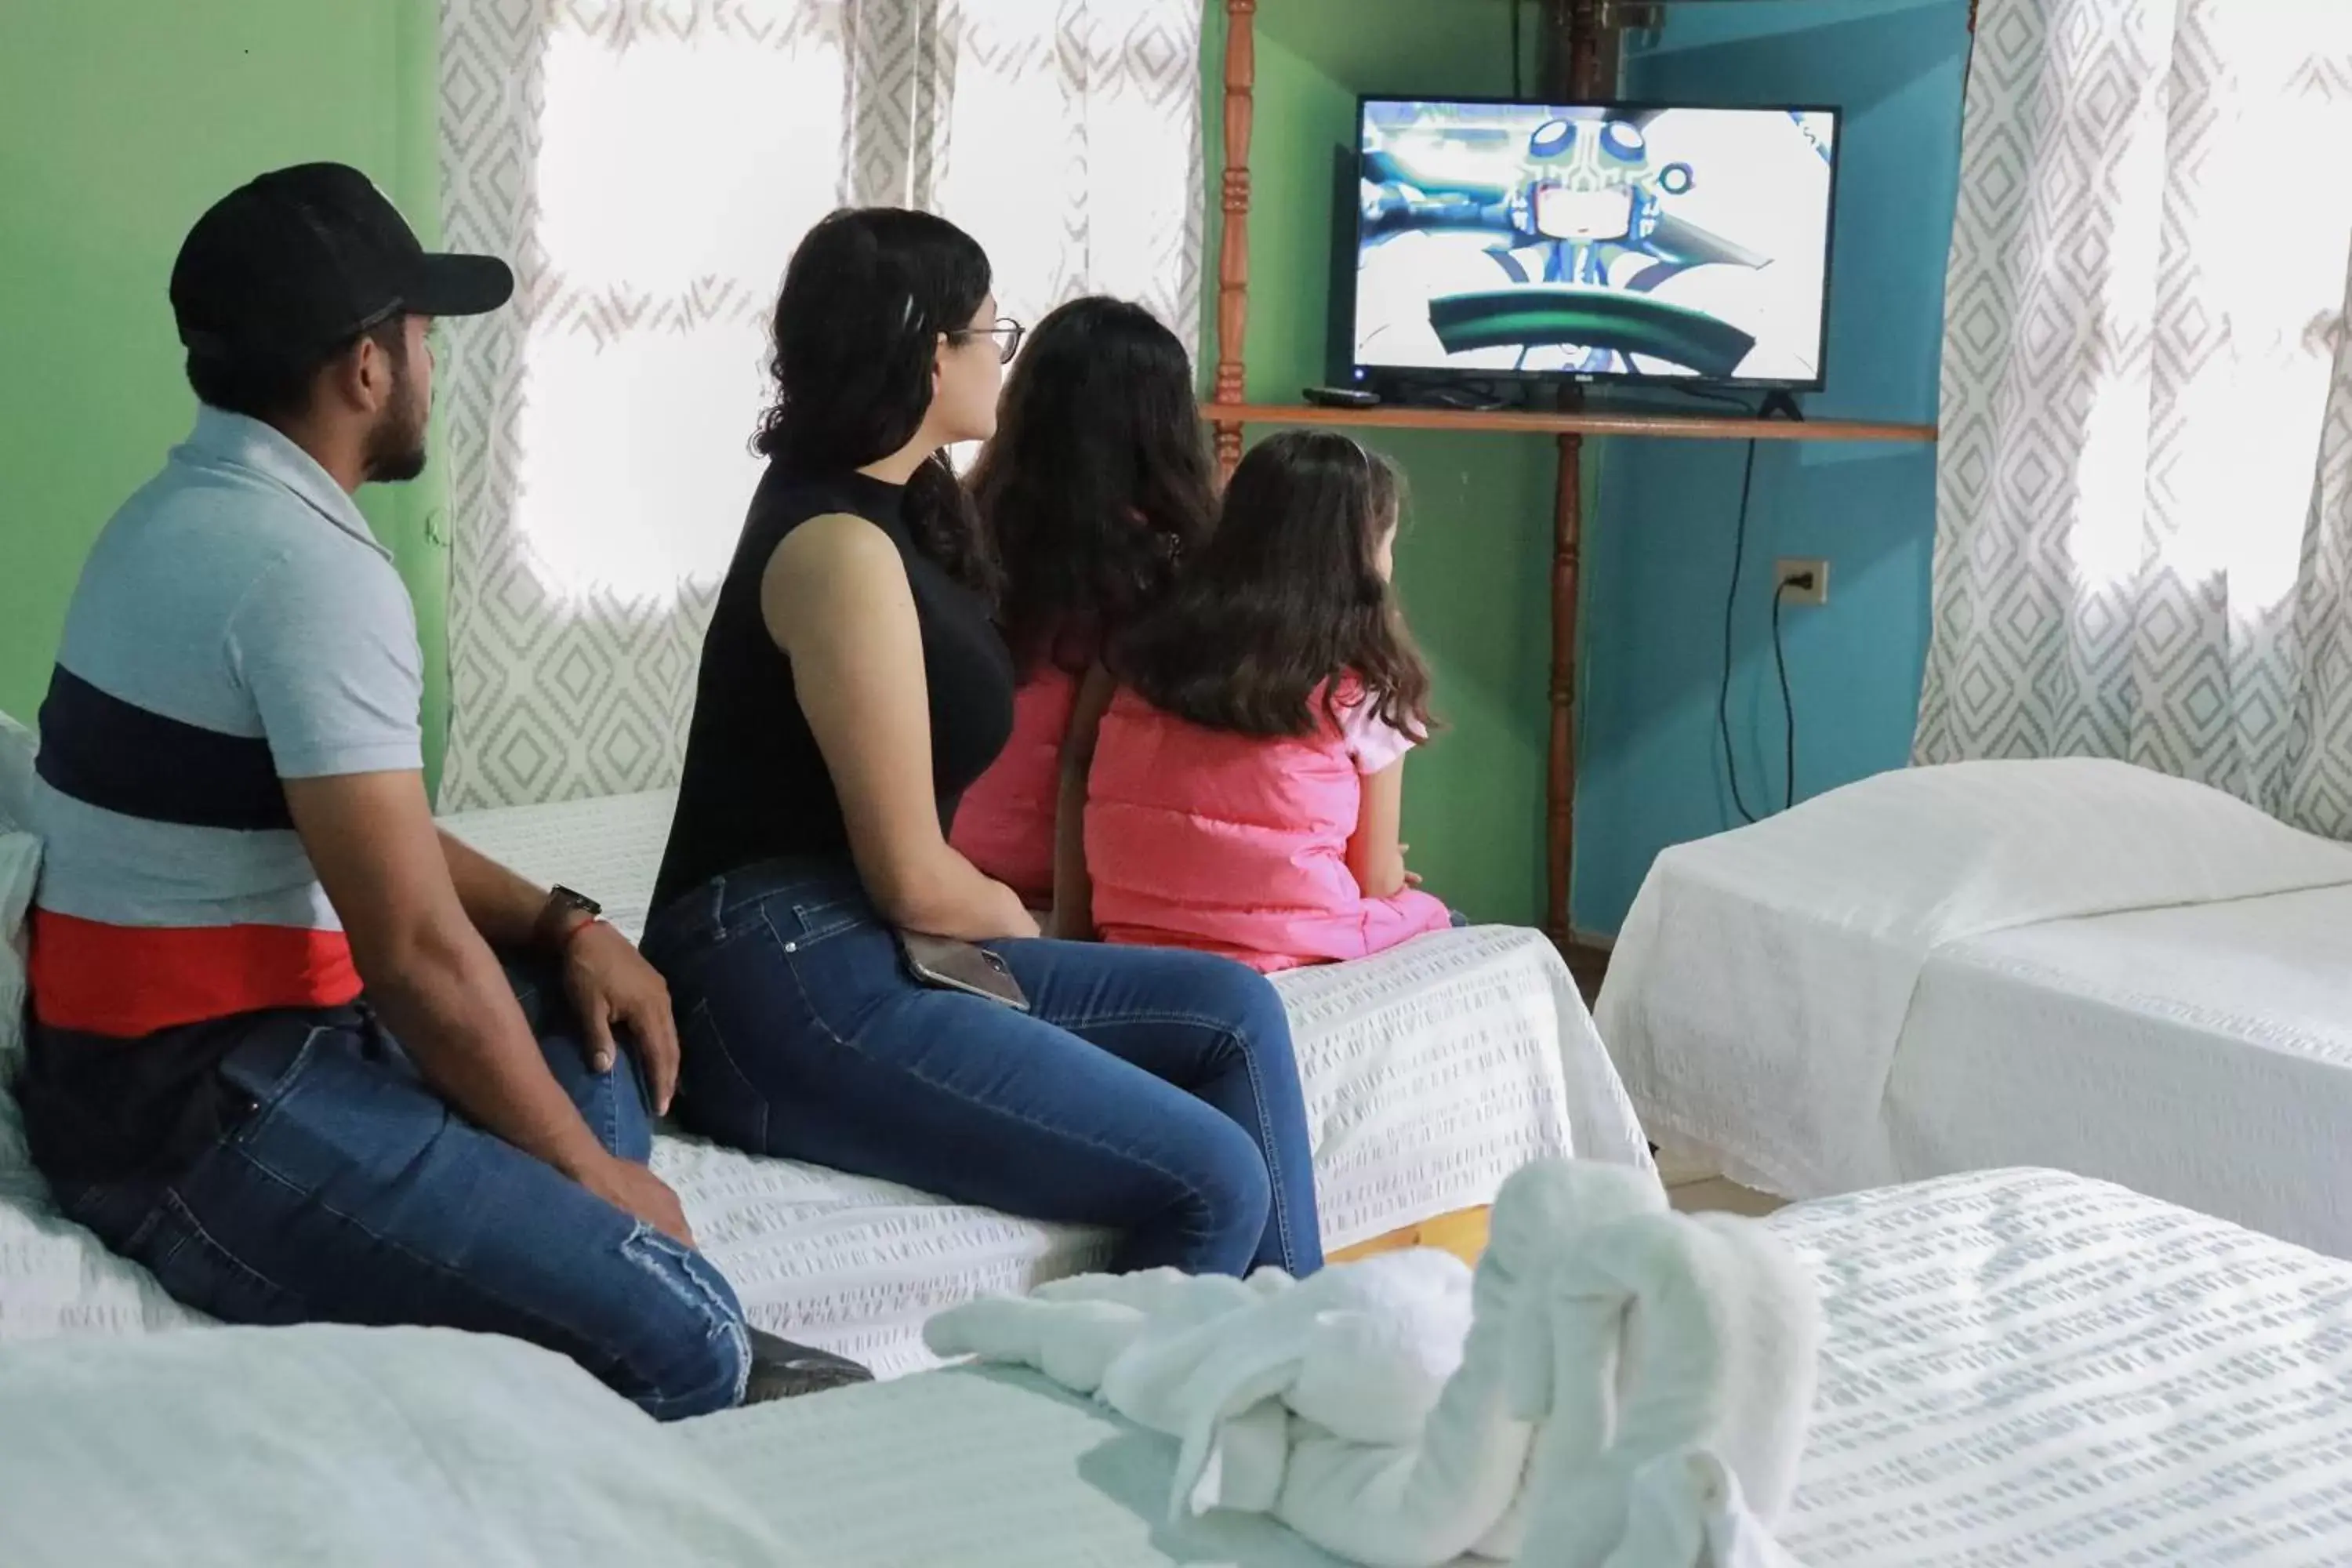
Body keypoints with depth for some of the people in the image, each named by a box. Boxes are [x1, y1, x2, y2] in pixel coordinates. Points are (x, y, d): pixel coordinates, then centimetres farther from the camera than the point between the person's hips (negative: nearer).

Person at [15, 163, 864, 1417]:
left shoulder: (193, 510, 12)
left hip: (159, 1048, 11)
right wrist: (587, 1173, -8)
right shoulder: (308, 567, -20)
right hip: (198, 1118, -11)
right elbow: (419, 952, -21)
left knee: (592, 1016, 20)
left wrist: (561, 923, 7)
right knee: (678, 1339, -19)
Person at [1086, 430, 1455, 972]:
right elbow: (1377, 877, -1)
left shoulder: (1159, 650, 6)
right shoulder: (1363, 687, -7)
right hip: (1288, 949, -5)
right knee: (1445, 928, 26)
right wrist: (1385, 874, 23)